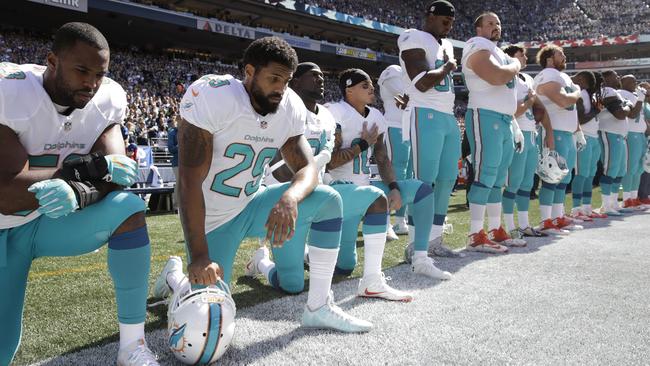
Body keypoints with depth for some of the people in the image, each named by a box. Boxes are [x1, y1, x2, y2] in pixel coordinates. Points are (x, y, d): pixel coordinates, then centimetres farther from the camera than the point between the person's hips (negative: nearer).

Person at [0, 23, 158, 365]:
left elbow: (113, 178, -17)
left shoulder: (106, 100, -11)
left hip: (53, 221, 3)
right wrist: (90, 166, -30)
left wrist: (78, 194, -39)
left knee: (129, 208, -26)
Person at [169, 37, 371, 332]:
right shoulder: (212, 96, -24)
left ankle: (319, 308, -5)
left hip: (251, 205, 5)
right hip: (212, 220, -5)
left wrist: (289, 198, -35)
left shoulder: (290, 108, -6)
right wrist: (199, 257, -33)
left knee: (327, 200, -13)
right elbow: (190, 183, -27)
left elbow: (308, 169, -9)